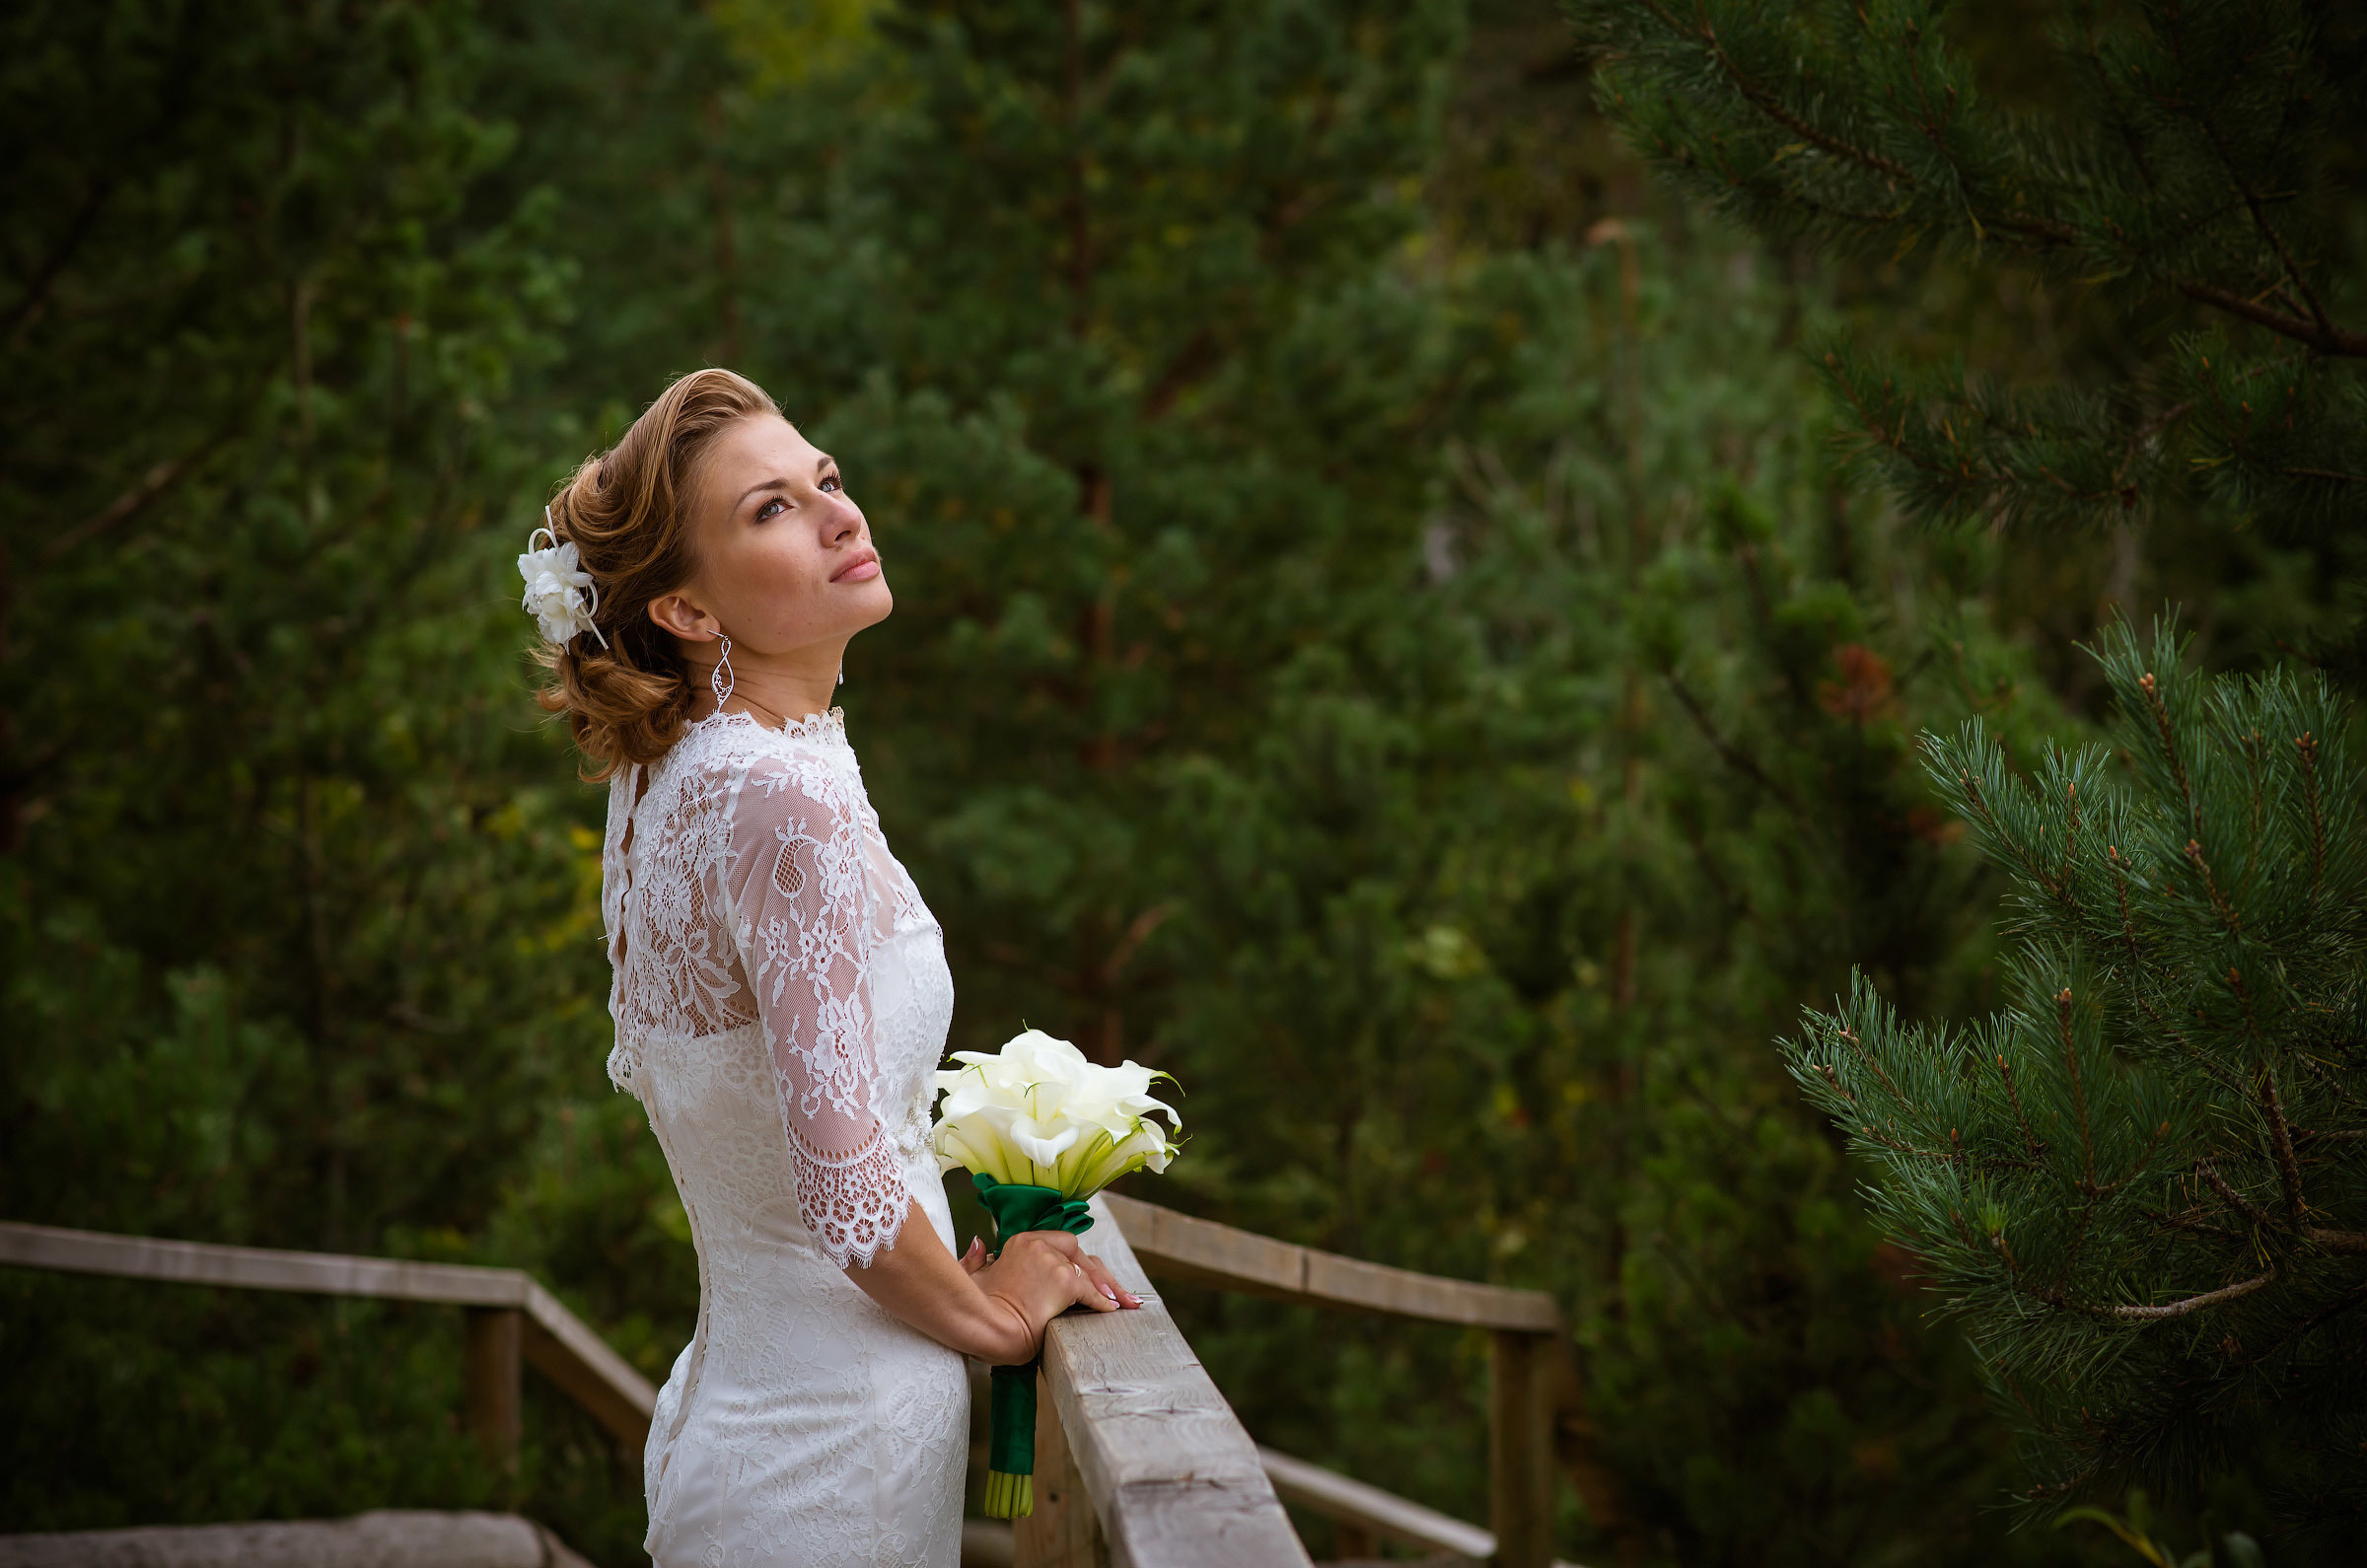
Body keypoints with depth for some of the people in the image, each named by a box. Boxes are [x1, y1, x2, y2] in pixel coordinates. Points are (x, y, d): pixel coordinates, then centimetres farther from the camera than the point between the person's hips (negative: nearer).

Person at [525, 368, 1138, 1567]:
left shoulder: (659, 775, 4)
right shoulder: (789, 801, -23)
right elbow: (841, 1190, -28)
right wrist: (992, 1310, -8)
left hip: (723, 1398, 9)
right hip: (832, 1451, -9)